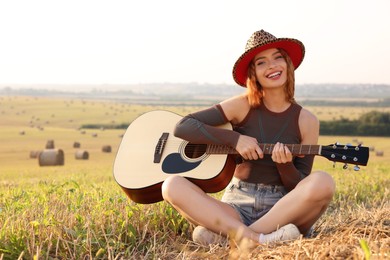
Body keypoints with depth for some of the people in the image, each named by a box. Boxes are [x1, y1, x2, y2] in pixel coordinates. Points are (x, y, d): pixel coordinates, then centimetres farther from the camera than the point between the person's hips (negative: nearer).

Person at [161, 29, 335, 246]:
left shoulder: (306, 121, 3)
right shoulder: (242, 106, 2)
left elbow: (301, 189, 2)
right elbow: (182, 127, -5)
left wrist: (285, 164, -19)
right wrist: (235, 139, -14)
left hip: (283, 211, 0)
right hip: (237, 206, 0)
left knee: (322, 182, -31)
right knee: (172, 185, -23)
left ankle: (223, 235, -27)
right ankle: (258, 240, -35)